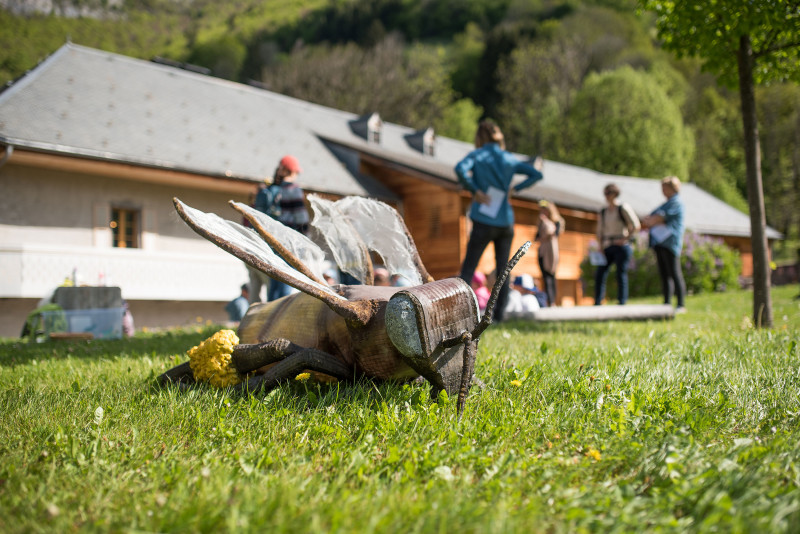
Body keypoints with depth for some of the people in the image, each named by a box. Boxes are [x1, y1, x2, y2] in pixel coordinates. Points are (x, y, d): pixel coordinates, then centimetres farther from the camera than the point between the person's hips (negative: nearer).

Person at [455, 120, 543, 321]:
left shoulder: (477, 155, -2)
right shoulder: (509, 158, 9)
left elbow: (460, 169, -22)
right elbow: (537, 174, 8)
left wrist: (474, 191, -12)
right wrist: (515, 188, 8)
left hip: (484, 222, -4)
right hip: (506, 221, 4)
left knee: (468, 268, -2)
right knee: (503, 270, 10)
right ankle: (499, 314, 11)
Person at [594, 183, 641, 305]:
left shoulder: (623, 208, -2)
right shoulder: (602, 212, 14)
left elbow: (636, 226, -4)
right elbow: (600, 231, 19)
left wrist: (625, 239, -10)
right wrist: (600, 247, 8)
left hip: (622, 246, -5)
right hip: (608, 248, 5)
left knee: (621, 274, -4)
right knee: (600, 274, -5)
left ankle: (622, 303, 0)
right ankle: (597, 303, -4)